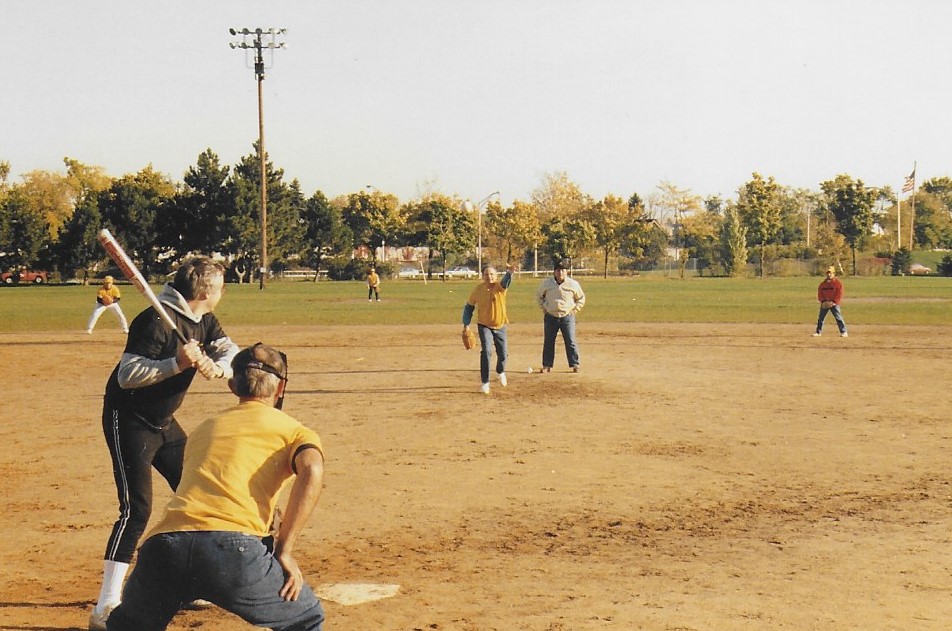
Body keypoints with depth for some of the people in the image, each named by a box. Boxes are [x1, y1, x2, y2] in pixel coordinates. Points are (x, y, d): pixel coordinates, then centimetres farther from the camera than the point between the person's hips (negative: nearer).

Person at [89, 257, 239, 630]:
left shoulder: (203, 321, 4)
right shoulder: (158, 320, -23)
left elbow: (231, 351, -5)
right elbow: (127, 374, -27)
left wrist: (215, 367, -27)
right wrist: (178, 363, -38)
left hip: (164, 422, 9)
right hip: (128, 420, -9)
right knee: (136, 508, -18)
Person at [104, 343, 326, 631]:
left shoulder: (204, 429, 33)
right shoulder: (291, 429, 18)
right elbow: (311, 472, -4)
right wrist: (284, 550, -2)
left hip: (162, 545, 4)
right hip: (234, 548, -4)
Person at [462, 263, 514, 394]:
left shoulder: (500, 286, -16)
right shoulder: (478, 289, -11)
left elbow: (506, 282, -41)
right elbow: (469, 306, 2)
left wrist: (509, 273, -63)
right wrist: (466, 324, -5)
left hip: (500, 326, 1)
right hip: (484, 326, -1)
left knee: (503, 353, 10)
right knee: (486, 351, -18)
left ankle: (501, 372, 44)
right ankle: (485, 382, -9)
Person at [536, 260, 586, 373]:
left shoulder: (573, 284, -3)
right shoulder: (546, 283, -1)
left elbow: (581, 298, 12)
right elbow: (539, 296, 17)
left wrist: (575, 309, 2)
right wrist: (544, 307, 6)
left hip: (567, 317, -1)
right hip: (550, 317, 1)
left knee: (571, 342, -4)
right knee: (548, 342, 5)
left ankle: (575, 365, 3)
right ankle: (547, 365, 14)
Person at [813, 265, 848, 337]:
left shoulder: (837, 282, -6)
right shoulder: (823, 283, 9)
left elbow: (839, 293, -10)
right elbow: (820, 293, 9)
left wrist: (834, 302, -16)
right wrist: (823, 301, -5)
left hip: (834, 303, -5)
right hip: (824, 303, 5)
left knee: (838, 317, -11)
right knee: (821, 318, 8)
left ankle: (844, 332, -8)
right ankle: (818, 332, 18)